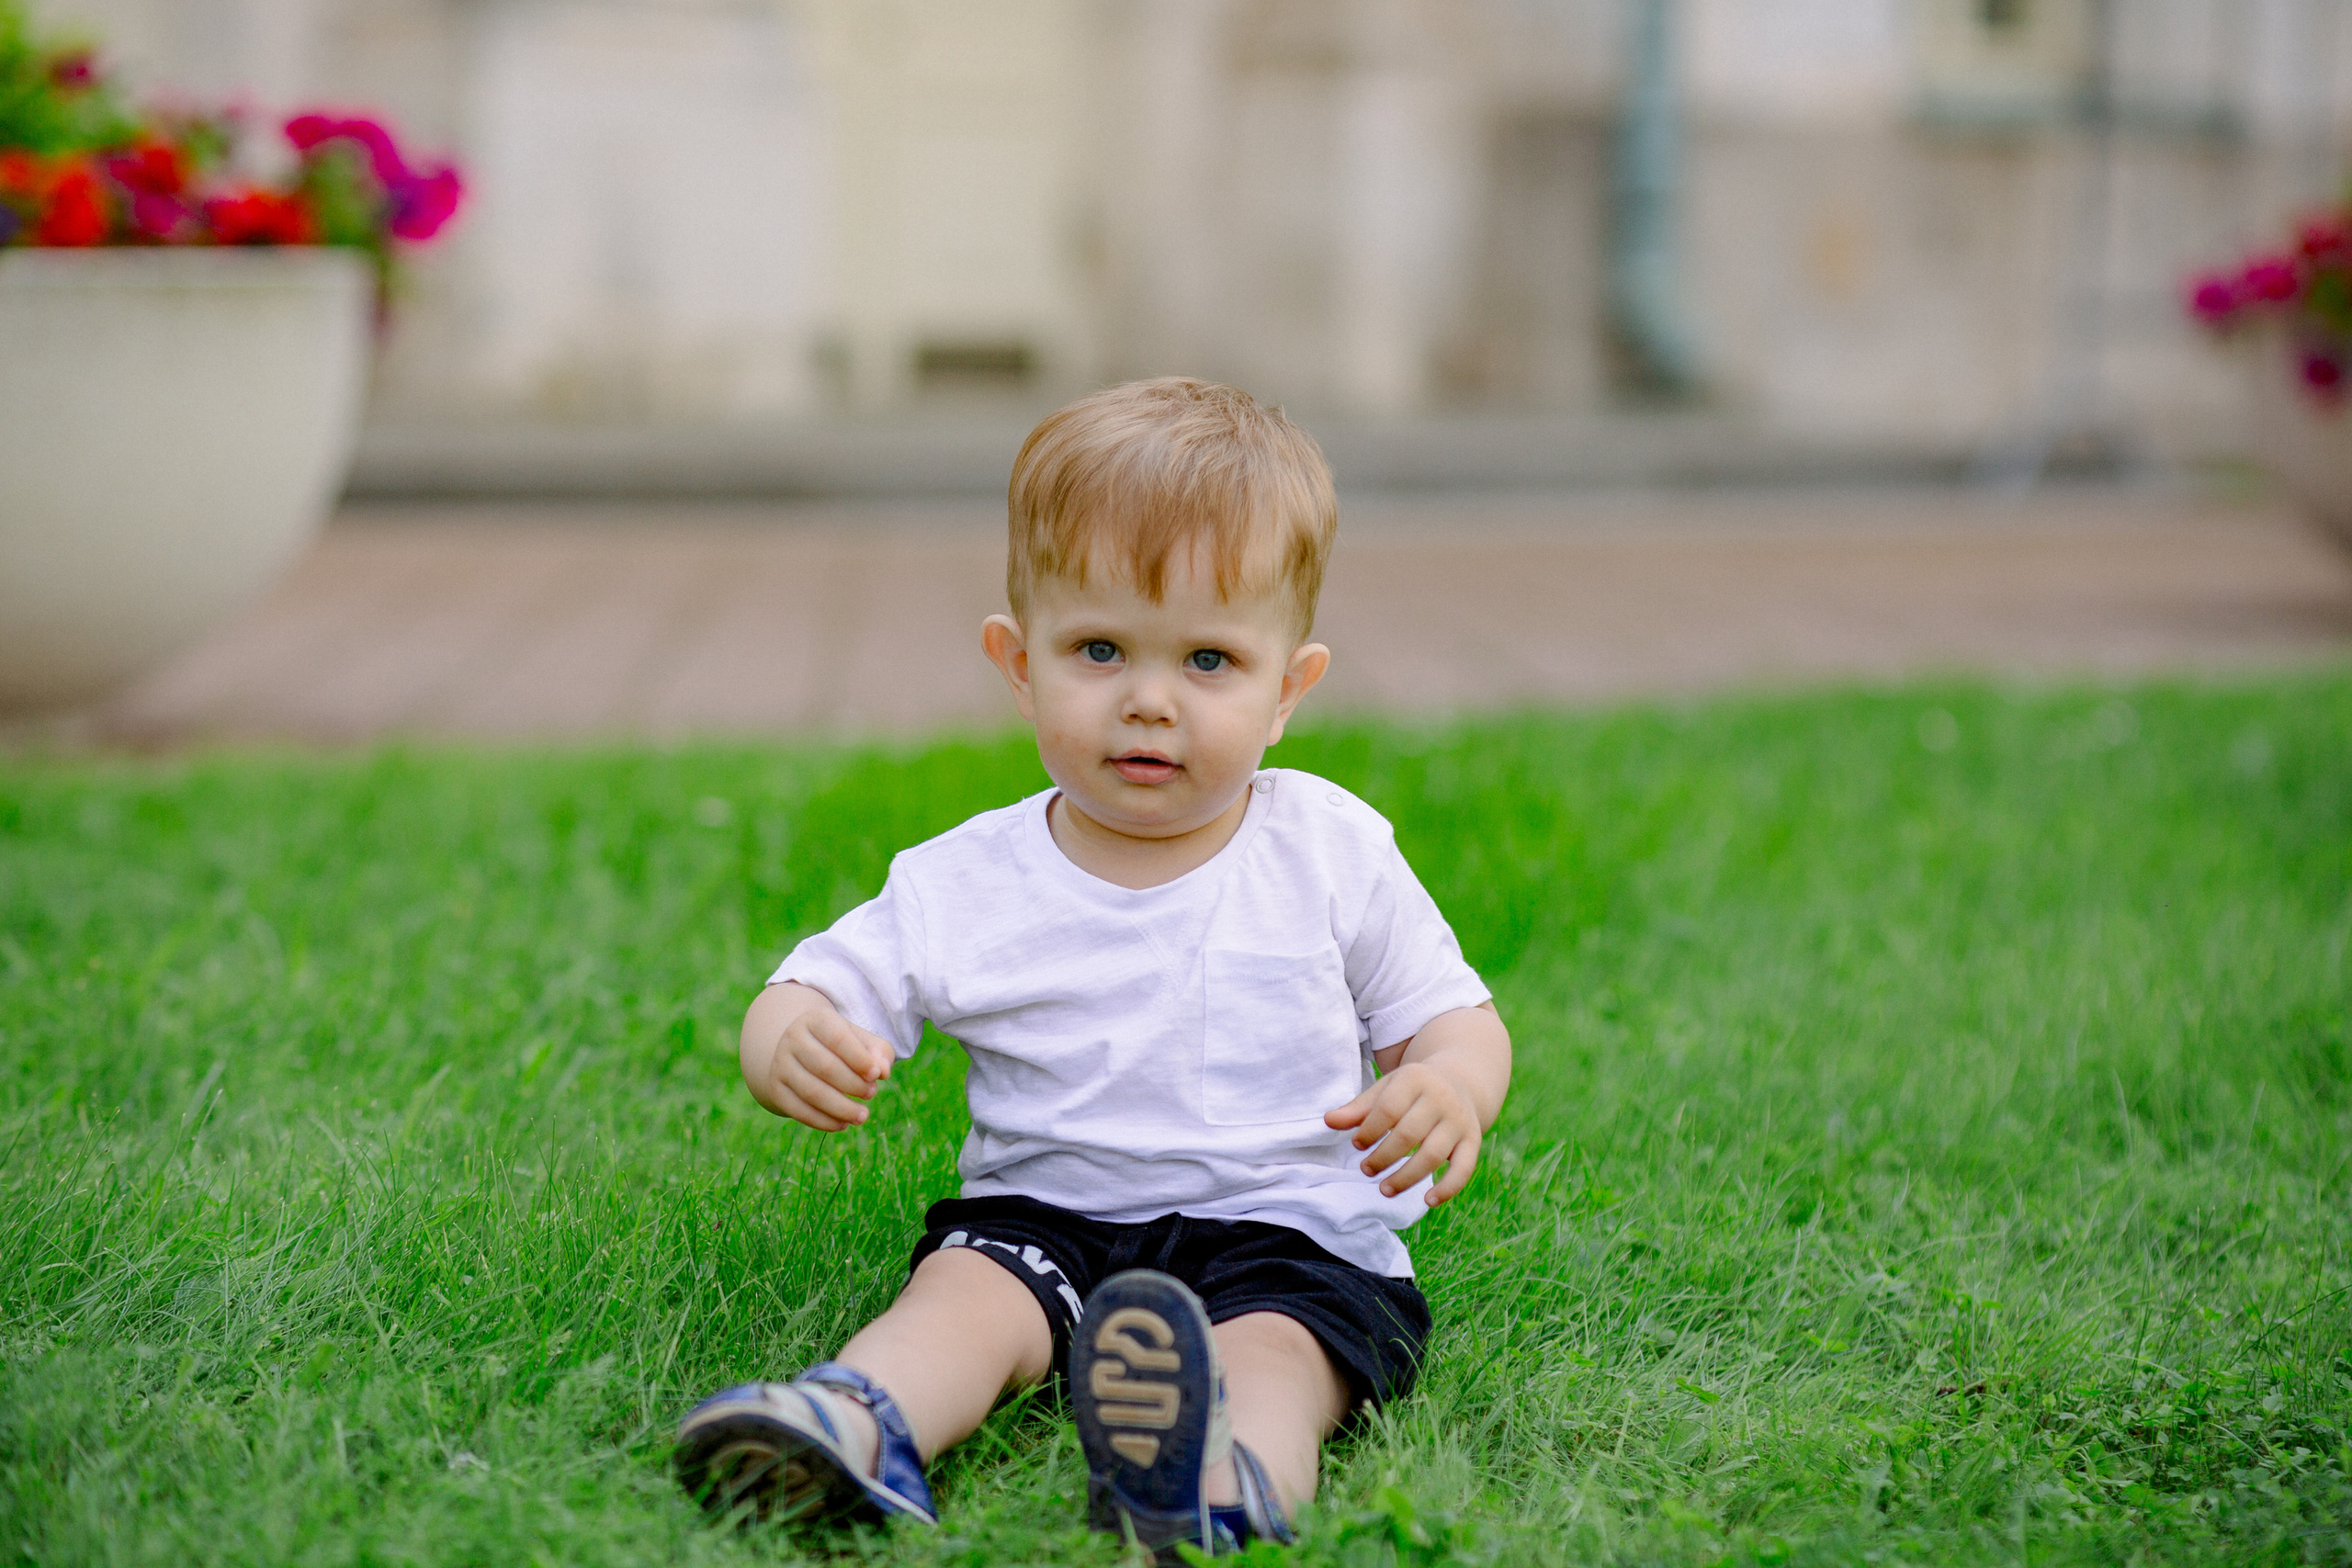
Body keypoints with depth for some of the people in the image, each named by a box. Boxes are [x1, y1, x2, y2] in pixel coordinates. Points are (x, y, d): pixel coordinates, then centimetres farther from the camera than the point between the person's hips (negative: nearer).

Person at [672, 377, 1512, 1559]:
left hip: (1293, 1227, -2)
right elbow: (820, 990, 2)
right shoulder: (968, 886, 1)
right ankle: (859, 1427, -55)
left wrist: (1449, 1087, -18)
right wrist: (791, 1044, -24)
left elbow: (1452, 1014, 8)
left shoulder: (1333, 853, 1)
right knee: (969, 1287, -28)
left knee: (1273, 1349, -33)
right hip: (1047, 1211, 2)